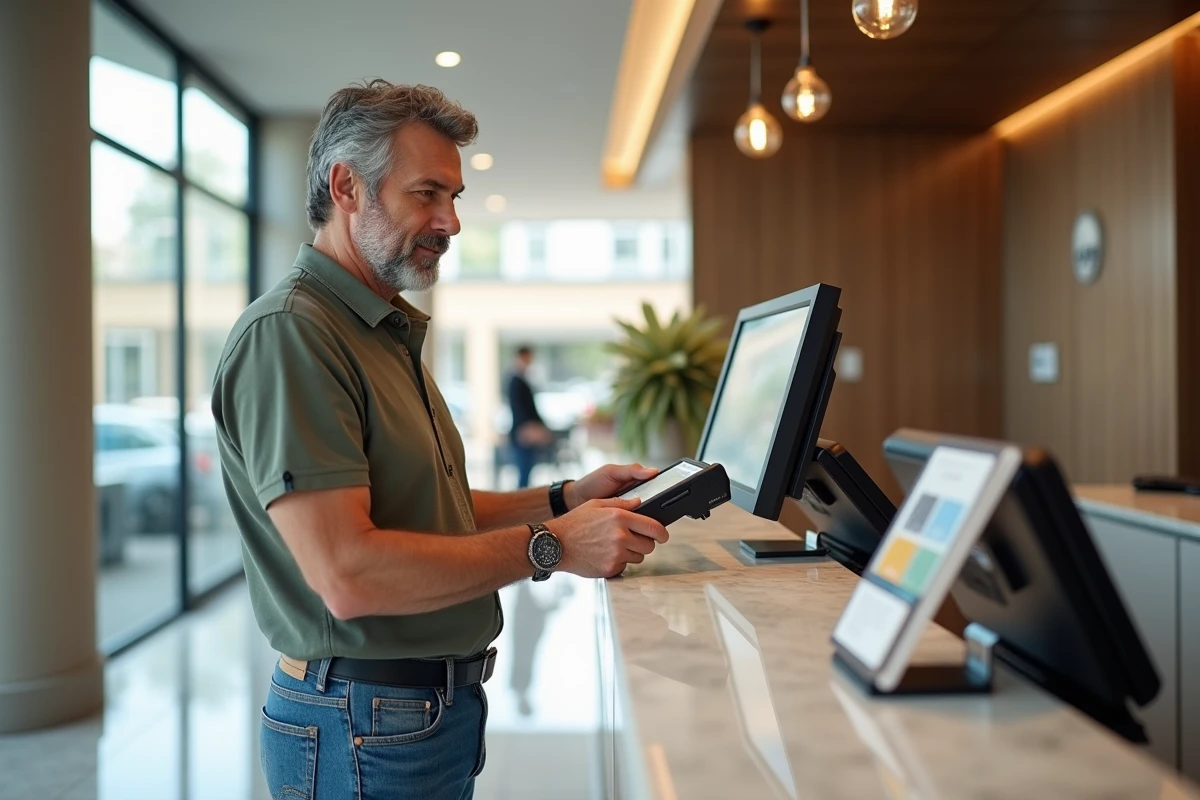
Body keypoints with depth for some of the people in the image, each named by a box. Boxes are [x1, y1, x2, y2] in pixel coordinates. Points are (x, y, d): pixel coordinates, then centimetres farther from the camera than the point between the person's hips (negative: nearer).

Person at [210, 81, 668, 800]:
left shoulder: (391, 332, 12)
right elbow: (348, 573, -27)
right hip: (368, 731, -9)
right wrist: (551, 545, -22)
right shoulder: (288, 334, -20)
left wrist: (565, 499, 1)